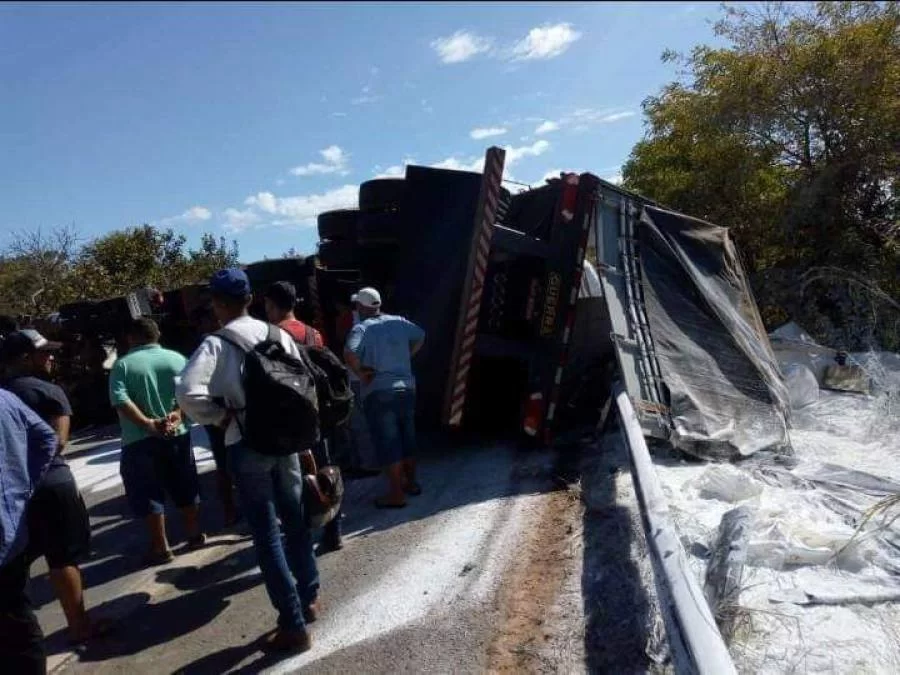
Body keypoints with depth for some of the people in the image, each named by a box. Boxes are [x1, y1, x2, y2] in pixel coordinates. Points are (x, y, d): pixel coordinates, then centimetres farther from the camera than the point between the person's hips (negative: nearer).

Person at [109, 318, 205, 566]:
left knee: (149, 494, 6)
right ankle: (195, 535, 27)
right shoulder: (177, 359, 4)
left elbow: (120, 400, -16)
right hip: (176, 435, 3)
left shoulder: (123, 365, -3)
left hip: (139, 440, -3)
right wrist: (178, 414, -14)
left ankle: (161, 548, 11)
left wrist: (147, 423, -18)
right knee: (186, 489, 16)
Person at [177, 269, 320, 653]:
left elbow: (188, 392, -24)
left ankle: (293, 625, 12)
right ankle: (309, 598, 36)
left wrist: (220, 416, -9)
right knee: (295, 519, 20)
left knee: (266, 535, 4)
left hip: (247, 445, -5)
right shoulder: (278, 335, 4)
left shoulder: (217, 343, -11)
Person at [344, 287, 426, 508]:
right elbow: (420, 337, 22)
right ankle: (411, 482, 30)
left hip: (378, 393, -6)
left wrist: (361, 374, -13)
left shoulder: (361, 328, -11)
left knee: (387, 443, 0)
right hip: (406, 388, 6)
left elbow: (349, 354, -28)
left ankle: (396, 494, 3)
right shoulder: (399, 322, 6)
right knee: (407, 438, 18)